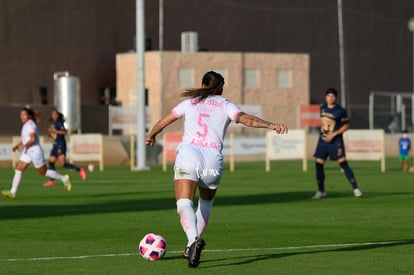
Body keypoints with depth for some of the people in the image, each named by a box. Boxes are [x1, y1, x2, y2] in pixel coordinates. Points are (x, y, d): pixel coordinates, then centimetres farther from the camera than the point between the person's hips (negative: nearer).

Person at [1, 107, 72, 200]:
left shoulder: (30, 125, -17)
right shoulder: (26, 125, 13)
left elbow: (33, 139, -28)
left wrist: (23, 146, -28)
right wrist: (17, 145, 12)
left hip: (35, 151, -9)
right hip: (27, 152, 9)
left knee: (44, 172, 3)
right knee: (18, 170, -3)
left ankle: (63, 178, 21)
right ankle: (12, 192, -9)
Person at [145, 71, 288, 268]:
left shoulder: (190, 102, 20)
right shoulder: (226, 106, 17)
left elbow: (162, 123, 27)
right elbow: (246, 119, -3)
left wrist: (151, 136, 46)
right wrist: (272, 125, -12)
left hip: (188, 154, -2)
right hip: (213, 160, 2)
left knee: (184, 205, -13)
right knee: (206, 204, 26)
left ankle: (193, 239, -40)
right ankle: (192, 248, 26)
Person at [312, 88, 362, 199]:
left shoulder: (340, 111, -10)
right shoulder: (322, 107, 7)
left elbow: (346, 125, -7)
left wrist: (334, 134, -15)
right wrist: (322, 132, 12)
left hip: (336, 141, -5)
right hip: (323, 140, 5)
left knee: (343, 164, -11)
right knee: (318, 164, 3)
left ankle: (355, 188, -6)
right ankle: (321, 191, 14)